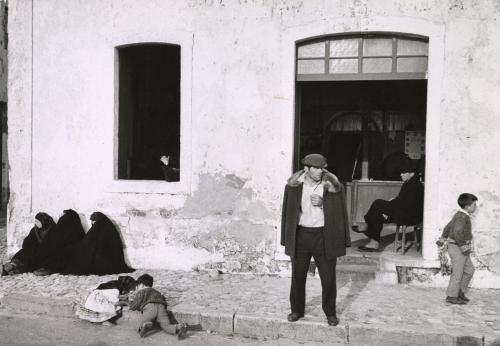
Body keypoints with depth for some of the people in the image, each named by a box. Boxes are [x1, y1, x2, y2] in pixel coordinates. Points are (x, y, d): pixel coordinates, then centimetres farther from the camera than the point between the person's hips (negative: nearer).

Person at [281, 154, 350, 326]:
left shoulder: (332, 186, -7)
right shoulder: (294, 185, -2)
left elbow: (339, 212, -2)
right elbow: (288, 211, 4)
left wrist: (322, 204, -19)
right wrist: (287, 238, 4)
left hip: (324, 236, -1)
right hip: (301, 235, 2)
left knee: (328, 277, 5)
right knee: (298, 276, 12)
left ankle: (330, 313, 24)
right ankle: (297, 310, 30)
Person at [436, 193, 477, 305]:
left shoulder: (459, 215, 11)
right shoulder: (462, 217, -20)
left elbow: (448, 227, 22)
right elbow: (457, 233, -30)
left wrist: (442, 239, 30)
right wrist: (464, 247, -23)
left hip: (460, 249, 10)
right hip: (457, 248, -10)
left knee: (469, 270, 16)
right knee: (457, 273, -1)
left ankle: (460, 292, 25)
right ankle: (451, 296, 9)